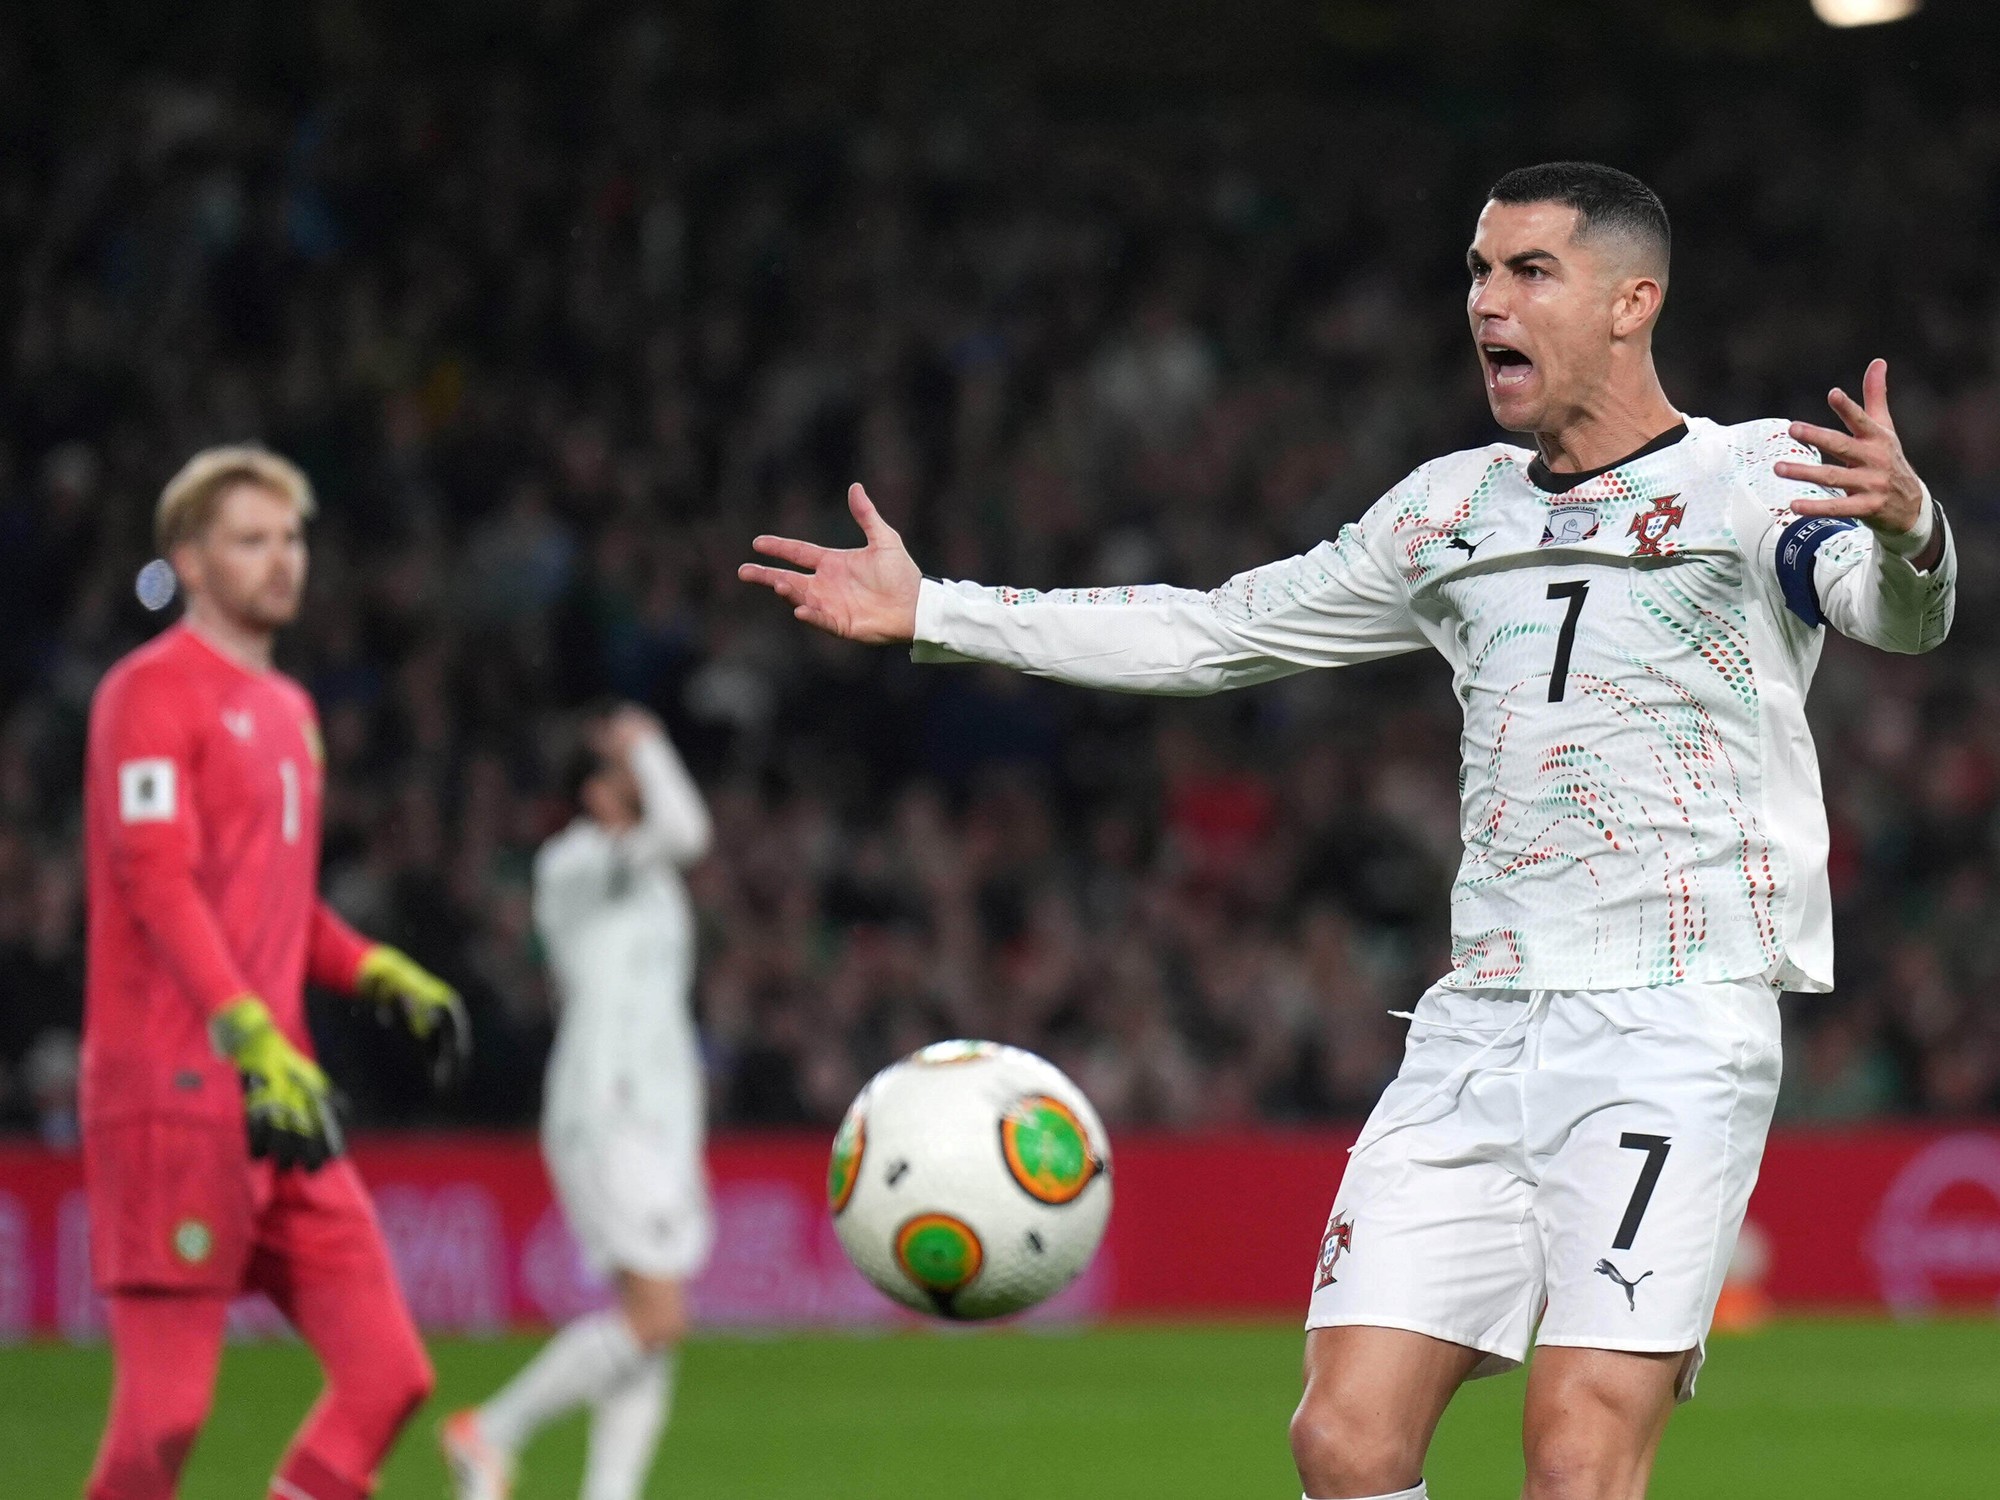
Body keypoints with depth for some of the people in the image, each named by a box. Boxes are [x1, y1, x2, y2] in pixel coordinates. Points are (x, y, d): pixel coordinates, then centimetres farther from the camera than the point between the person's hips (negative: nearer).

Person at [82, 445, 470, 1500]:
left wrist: (385, 979, 14)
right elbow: (159, 886, -17)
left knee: (388, 1375, 0)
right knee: (167, 1411, -9)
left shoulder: (288, 709, 21)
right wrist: (257, 1041, -27)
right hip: (173, 1092, -8)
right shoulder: (152, 691, -6)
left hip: (279, 1098, 8)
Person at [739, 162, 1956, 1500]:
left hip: (1672, 1033, -6)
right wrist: (929, 613, 27)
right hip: (1478, 1026, 6)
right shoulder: (1453, 510, 18)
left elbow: (1893, 612, -21)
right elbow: (1214, 632, 28)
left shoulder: (1755, 479, -1)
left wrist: (1903, 526, -46)